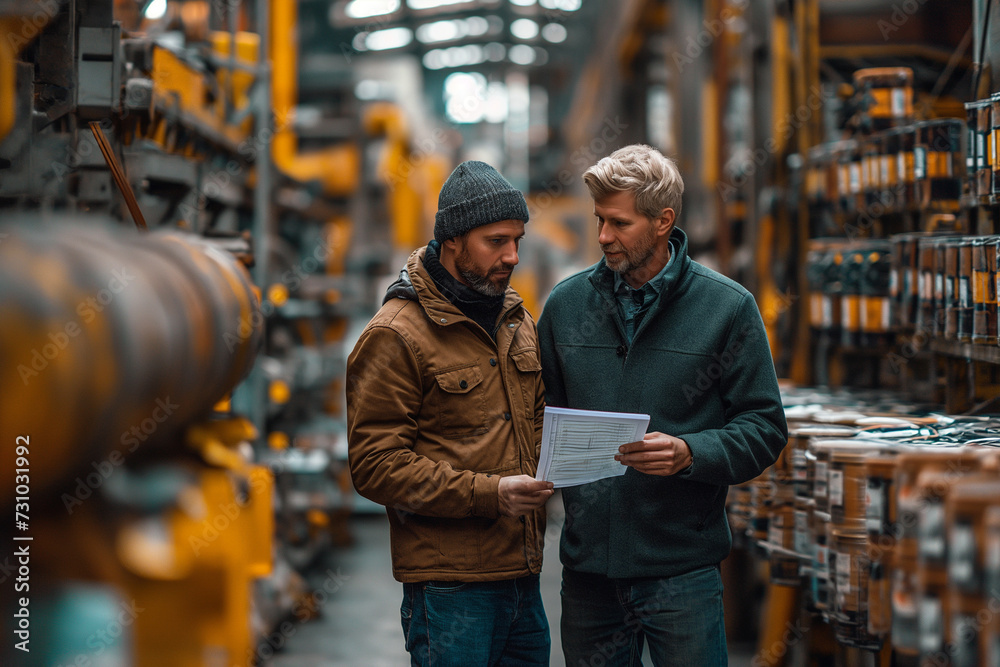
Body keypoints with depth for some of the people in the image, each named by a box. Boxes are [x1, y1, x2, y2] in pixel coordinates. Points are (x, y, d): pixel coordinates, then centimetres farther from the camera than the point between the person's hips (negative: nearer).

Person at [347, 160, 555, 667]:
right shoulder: (396, 336, -9)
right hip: (449, 586, -7)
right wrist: (487, 493, -21)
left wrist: (543, 480, 6)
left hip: (524, 579, 7)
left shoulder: (517, 320, 15)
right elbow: (376, 466, -14)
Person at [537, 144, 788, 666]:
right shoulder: (566, 304, 7)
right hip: (587, 567, 3)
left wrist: (689, 453, -18)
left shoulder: (727, 308, -3)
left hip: (681, 568, -3)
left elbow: (764, 428, -2)